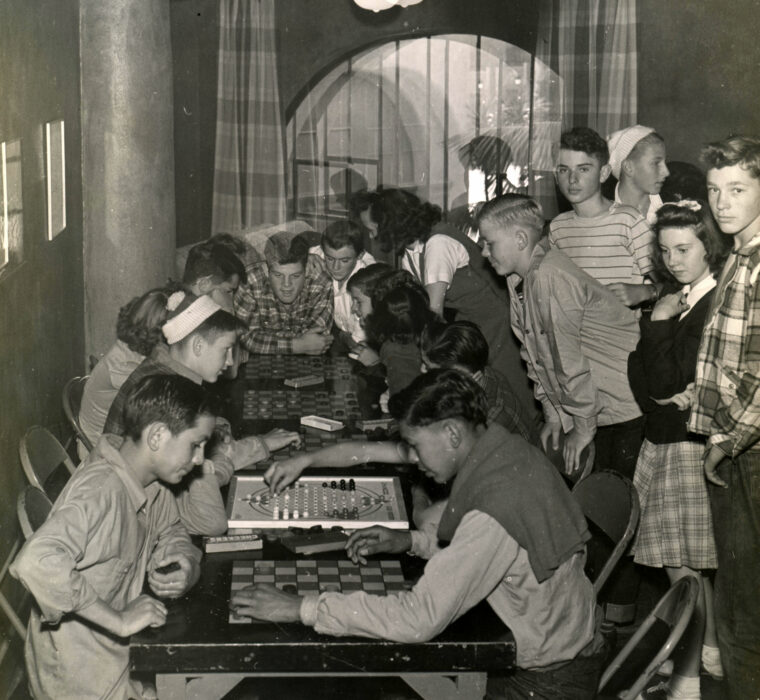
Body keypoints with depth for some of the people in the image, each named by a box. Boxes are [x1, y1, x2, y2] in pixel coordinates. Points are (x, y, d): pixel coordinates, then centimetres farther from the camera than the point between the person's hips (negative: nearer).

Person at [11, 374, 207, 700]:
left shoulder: (150, 482, -2)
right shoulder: (101, 492, -28)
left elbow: (170, 530, 17)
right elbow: (36, 563, -42)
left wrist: (186, 564, -7)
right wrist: (120, 620, -33)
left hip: (122, 648, 8)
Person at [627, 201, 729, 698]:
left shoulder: (717, 305, -12)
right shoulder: (673, 302, 14)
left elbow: (666, 380, -17)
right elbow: (639, 375, 7)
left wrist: (660, 321, -13)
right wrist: (664, 397, -8)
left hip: (692, 446, -7)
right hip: (662, 440, 7)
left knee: (684, 565, -2)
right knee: (686, 566, 12)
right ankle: (711, 649, 28)